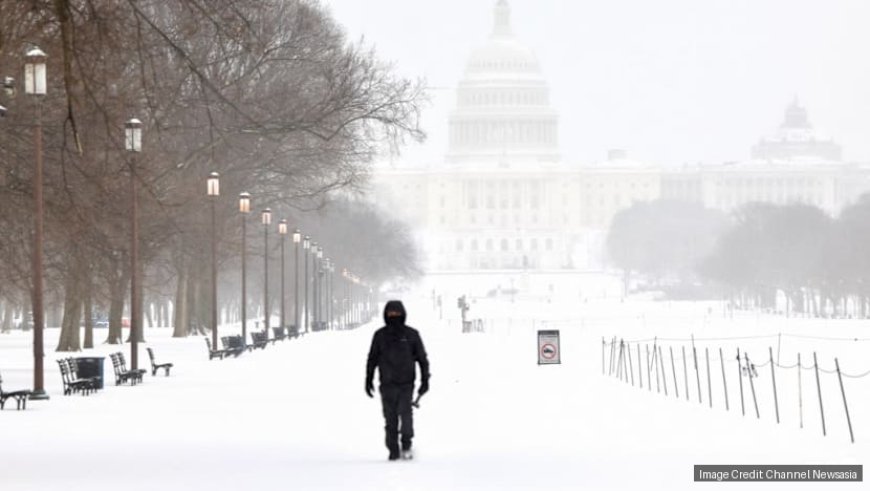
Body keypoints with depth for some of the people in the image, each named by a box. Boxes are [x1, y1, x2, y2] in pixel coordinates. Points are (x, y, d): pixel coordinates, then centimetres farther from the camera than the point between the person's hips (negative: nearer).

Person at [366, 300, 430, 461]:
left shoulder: (411, 334, 4)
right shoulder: (380, 335, 7)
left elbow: (422, 358, 8)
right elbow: (372, 359, 14)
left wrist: (425, 380, 3)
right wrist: (369, 380, 10)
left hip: (406, 383, -2)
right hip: (387, 385, 2)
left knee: (405, 412, -18)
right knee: (390, 419, 1)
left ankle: (406, 445, -6)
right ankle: (393, 450, 8)